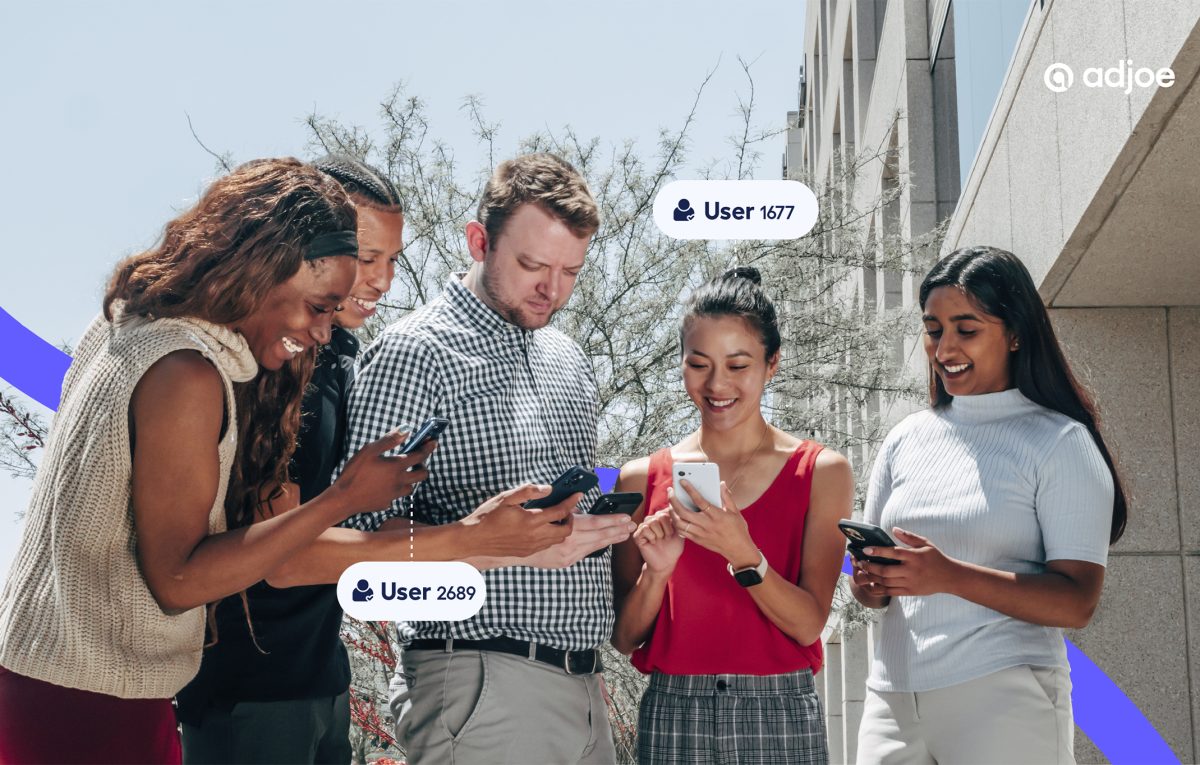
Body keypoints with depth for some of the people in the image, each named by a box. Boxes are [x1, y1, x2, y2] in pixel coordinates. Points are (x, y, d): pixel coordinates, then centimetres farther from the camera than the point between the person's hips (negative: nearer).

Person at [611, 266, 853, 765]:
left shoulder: (821, 472, 0)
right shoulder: (643, 478, 2)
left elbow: (809, 624, -7)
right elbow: (624, 638, 3)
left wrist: (743, 556, -21)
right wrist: (656, 572, -14)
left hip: (781, 721, -1)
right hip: (673, 717, 1)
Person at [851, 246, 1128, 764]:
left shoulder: (1060, 443, -3)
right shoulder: (905, 440, 12)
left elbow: (1077, 602, -11)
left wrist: (949, 576, -22)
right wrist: (871, 582, -6)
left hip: (1005, 702, -4)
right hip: (892, 698, 4)